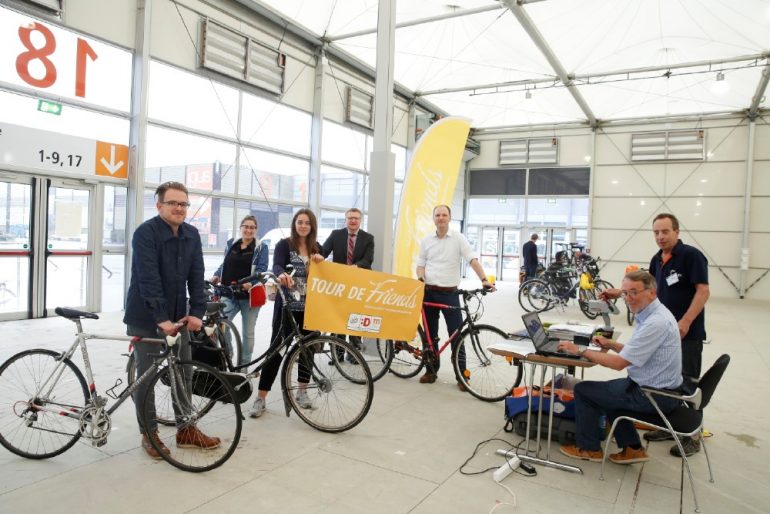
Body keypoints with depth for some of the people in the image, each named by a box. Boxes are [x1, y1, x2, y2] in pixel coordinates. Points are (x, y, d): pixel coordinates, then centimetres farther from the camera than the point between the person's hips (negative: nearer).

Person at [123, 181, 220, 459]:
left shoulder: (192, 235, 1)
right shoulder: (145, 233, -17)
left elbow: (196, 276, -2)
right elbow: (149, 280, -25)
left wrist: (197, 311, -12)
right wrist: (162, 319, -30)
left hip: (177, 315, 6)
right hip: (146, 317, -5)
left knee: (184, 373, 9)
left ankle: (186, 430, 23)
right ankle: (149, 434, 20)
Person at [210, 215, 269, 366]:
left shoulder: (261, 247, 0)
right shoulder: (231, 244, 11)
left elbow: (262, 269, -10)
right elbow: (224, 265, 20)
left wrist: (251, 283, -28)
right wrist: (216, 275, 0)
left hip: (250, 295, -2)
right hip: (230, 294, 3)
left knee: (248, 332, 8)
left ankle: (243, 365, 21)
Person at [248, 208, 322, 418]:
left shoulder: (317, 248, 8)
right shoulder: (284, 244, -5)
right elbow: (276, 266, -23)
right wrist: (282, 274, -46)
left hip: (309, 307, 4)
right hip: (286, 306, -4)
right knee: (277, 348, -3)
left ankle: (302, 391, 28)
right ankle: (260, 398, 5)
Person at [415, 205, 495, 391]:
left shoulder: (458, 238, -3)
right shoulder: (426, 241, 7)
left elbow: (473, 260, -11)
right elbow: (421, 264, 12)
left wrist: (484, 280, -23)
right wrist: (420, 278, -9)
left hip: (450, 293, -3)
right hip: (429, 292, 3)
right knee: (430, 335, 11)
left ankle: (461, 375, 6)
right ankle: (431, 370, 24)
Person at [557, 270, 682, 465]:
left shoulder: (655, 323, -27)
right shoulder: (653, 314, 5)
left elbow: (619, 363, -27)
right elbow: (634, 352, 17)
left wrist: (580, 350, -19)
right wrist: (611, 344, 6)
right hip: (658, 387, 10)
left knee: (583, 390, -1)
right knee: (608, 389, 28)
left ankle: (589, 448, 16)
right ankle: (632, 448, 26)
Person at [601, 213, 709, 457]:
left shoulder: (691, 255, -13)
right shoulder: (657, 259, 9)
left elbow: (703, 291, -17)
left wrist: (686, 322, -25)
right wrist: (619, 293, 9)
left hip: (687, 333, -7)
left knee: (687, 384, 1)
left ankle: (692, 436, 13)